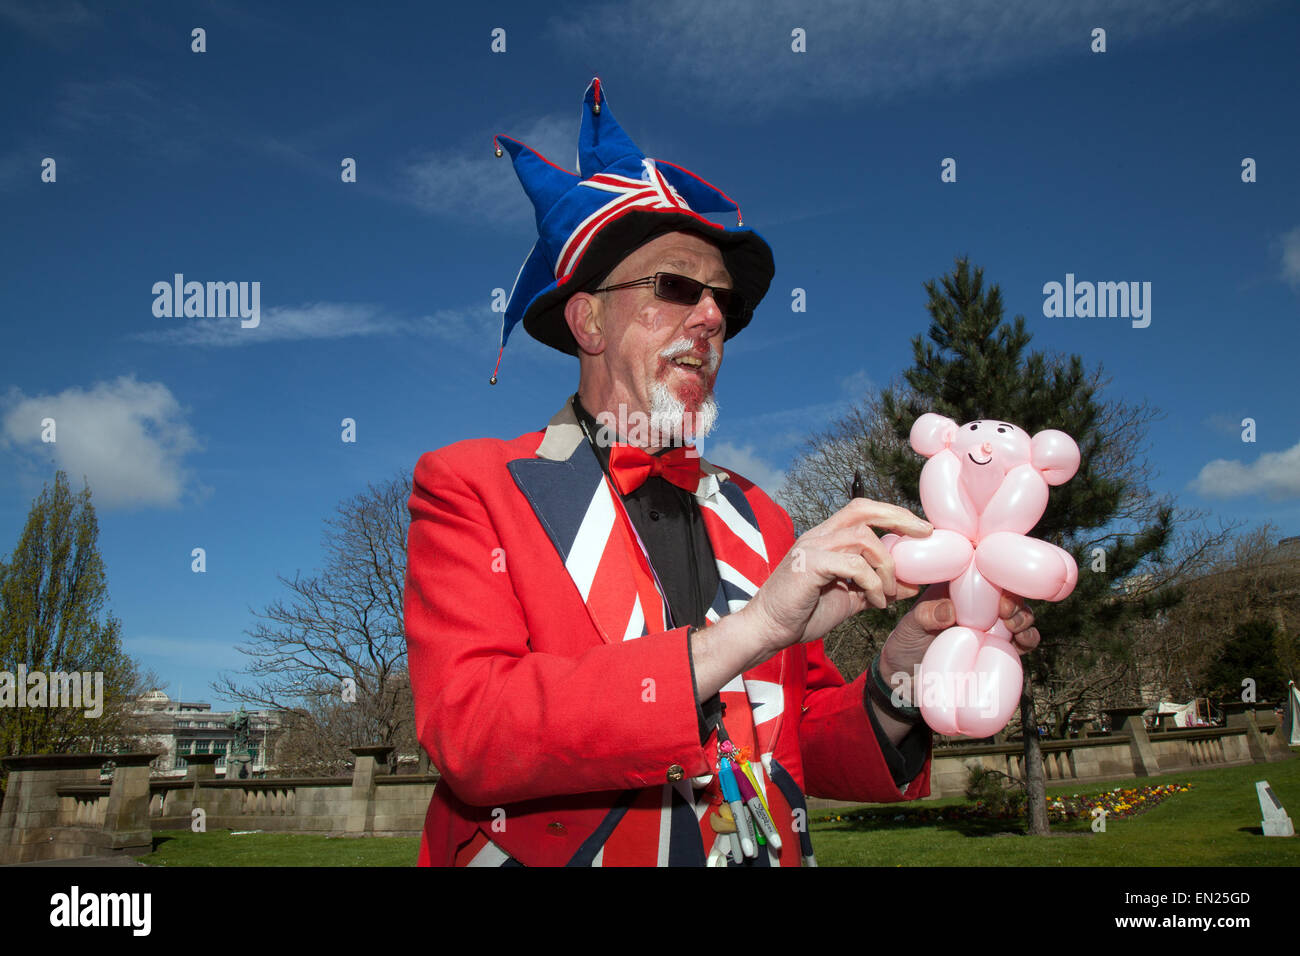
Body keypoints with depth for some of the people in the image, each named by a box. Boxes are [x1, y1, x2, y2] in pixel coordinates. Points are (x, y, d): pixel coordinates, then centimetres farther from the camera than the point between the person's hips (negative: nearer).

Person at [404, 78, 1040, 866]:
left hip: (766, 853, 3)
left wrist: (896, 683, -8)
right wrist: (750, 630, -21)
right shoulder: (468, 489, -3)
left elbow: (805, 749, 12)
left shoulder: (757, 519, 9)